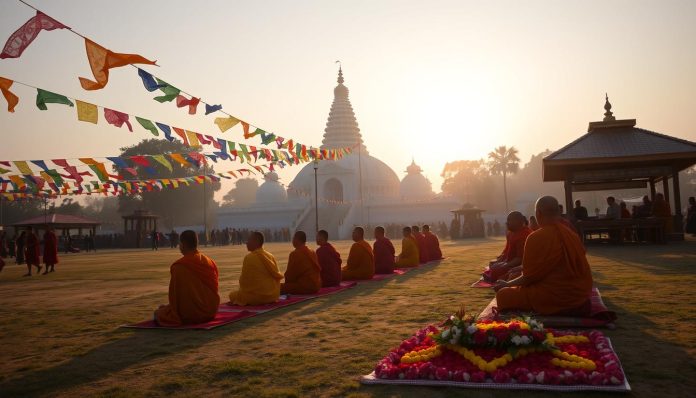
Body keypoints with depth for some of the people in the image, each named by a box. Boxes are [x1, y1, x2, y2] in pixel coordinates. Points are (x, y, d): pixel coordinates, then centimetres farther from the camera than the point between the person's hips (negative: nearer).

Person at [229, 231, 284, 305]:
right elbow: (277, 276, 7)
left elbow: (244, 279, -8)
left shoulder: (249, 258, -13)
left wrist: (244, 290, 12)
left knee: (232, 294, 13)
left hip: (257, 296, -6)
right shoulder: (271, 256, 3)